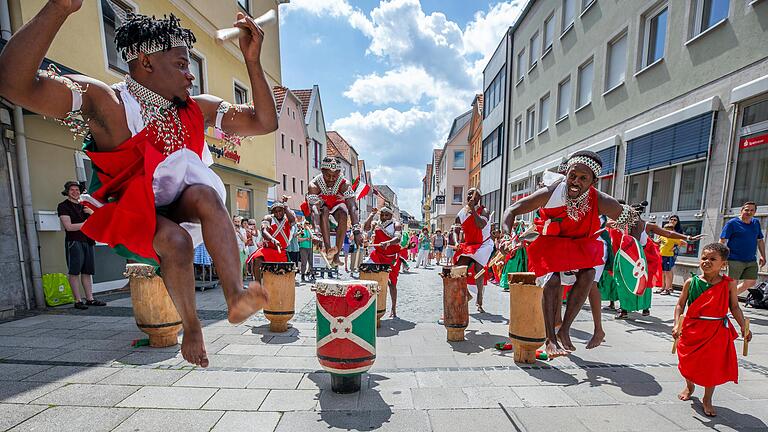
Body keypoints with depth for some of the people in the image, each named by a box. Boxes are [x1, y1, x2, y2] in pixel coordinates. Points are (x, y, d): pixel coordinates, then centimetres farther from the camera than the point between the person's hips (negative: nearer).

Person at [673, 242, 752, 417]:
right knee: (688, 361, 11)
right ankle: (689, 387, 41)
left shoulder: (729, 284, -4)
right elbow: (680, 305, -2)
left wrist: (744, 327, -5)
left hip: (717, 332, 0)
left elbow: (734, 307, 5)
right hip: (692, 329, 0)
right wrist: (677, 324, -11)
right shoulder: (691, 282, -6)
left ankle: (707, 399, 26)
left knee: (714, 365, 5)